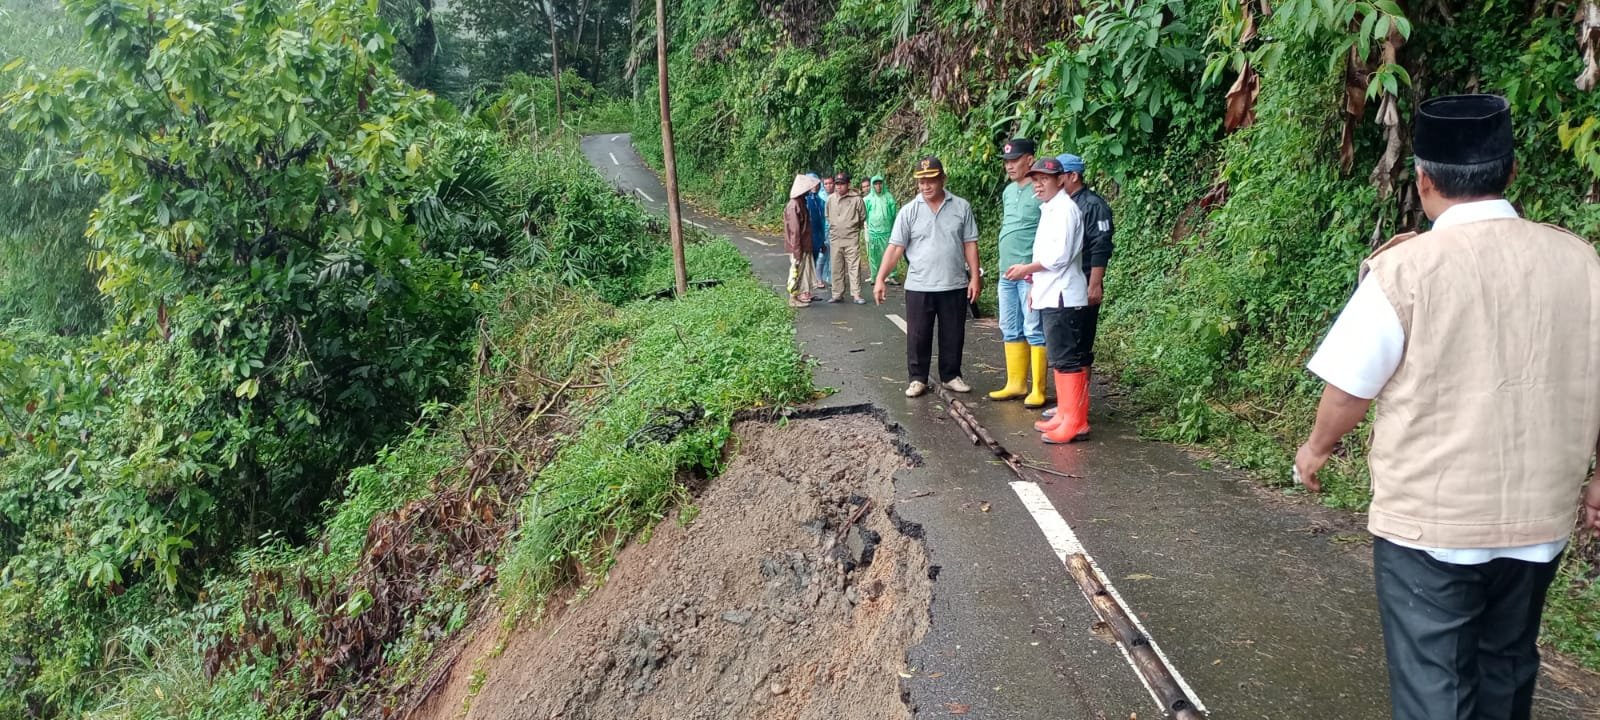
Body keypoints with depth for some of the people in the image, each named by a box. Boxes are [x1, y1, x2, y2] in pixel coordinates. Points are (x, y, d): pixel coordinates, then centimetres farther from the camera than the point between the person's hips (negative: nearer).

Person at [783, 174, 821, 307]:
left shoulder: (801, 202, 9)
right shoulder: (794, 206, -20)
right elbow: (794, 230, -21)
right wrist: (797, 250, -20)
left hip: (805, 246, 9)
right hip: (798, 247, -9)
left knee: (805, 270, 15)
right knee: (796, 271, 1)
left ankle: (803, 294, 24)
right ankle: (794, 299, 10)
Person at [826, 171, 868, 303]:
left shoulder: (856, 199, -7)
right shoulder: (830, 199, 5)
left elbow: (863, 218, 4)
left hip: (852, 238, -4)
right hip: (835, 238, 4)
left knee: (854, 267, -5)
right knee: (837, 268, 9)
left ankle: (857, 295, -4)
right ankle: (837, 294, 16)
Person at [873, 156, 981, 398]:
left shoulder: (961, 208, 2)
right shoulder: (909, 211, -1)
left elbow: (970, 244, 4)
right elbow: (895, 248, -2)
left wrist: (975, 277, -1)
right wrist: (880, 279, -8)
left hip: (954, 286, 1)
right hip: (918, 287, -1)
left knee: (953, 335, 10)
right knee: (918, 336, 5)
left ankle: (951, 376, 24)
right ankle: (917, 379, 17)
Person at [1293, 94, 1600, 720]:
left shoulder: (1405, 268, -16)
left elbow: (1350, 387, -10)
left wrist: (1317, 447, 10)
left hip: (1428, 521, -5)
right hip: (1538, 518, 5)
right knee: (1506, 669, 23)